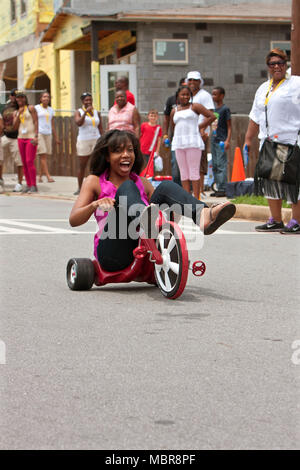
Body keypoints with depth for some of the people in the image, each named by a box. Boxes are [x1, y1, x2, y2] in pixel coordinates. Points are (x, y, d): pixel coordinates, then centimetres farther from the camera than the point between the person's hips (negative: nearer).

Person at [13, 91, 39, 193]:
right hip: (21, 138, 6)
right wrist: (19, 114, -2)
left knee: (29, 162, -13)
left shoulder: (30, 108, 1)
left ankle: (34, 186, -11)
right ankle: (28, 185, 8)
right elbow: (15, 126, 7)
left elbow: (36, 122, -4)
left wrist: (36, 136, -13)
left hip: (31, 138, -6)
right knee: (24, 163, 4)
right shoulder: (16, 112, 15)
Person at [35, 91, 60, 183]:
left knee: (44, 156, 4)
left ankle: (40, 176, 11)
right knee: (43, 155, -11)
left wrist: (56, 138, 16)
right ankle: (48, 176, -18)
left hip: (48, 134, 5)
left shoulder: (51, 110, 16)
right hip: (39, 133, -5)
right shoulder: (36, 108, 1)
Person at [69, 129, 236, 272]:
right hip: (112, 255, -3)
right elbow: (73, 220, -1)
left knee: (166, 187, -10)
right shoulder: (95, 182, 12)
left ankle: (203, 215, -41)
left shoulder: (142, 183, 23)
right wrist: (95, 204, -22)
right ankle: (145, 220, -57)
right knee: (127, 188, -21)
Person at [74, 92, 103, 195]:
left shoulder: (97, 113, 11)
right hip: (83, 141, -2)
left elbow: (100, 128, 13)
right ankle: (80, 188, 13)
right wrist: (86, 112, -24)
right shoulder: (79, 112, 2)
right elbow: (78, 123, -18)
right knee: (82, 166, 3)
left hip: (96, 140, 2)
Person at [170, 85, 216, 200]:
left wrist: (200, 126, -3)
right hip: (178, 142, 5)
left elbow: (212, 116, 0)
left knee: (194, 171, -8)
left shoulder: (195, 107, 3)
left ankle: (196, 198, -8)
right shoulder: (174, 111, 15)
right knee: (183, 172, 4)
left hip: (193, 142, -5)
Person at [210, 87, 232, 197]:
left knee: (221, 164, -10)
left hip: (221, 141, -8)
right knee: (215, 166, 8)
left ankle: (223, 189, -10)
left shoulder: (225, 109, -5)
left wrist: (227, 140, -16)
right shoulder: (214, 109, 16)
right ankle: (218, 188, 12)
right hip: (213, 140, 8)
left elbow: (229, 127, -7)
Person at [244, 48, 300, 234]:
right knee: (270, 181, 9)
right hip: (268, 142, 7)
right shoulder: (263, 88, 21)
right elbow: (256, 117, 25)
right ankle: (276, 221, 18)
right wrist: (248, 139, 22)